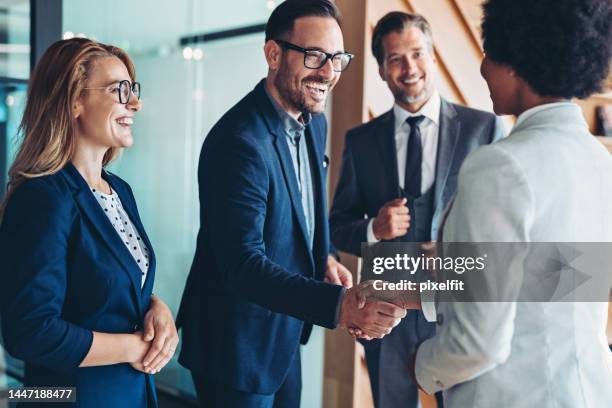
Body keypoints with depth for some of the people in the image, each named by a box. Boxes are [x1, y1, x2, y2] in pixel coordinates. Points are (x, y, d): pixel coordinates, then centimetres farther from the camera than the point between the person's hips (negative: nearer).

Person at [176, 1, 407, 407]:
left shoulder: (315, 123, 2)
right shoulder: (240, 142, -26)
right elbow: (242, 264, -32)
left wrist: (325, 256, -2)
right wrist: (339, 306, -42)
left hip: (286, 331, 8)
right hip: (238, 341, -8)